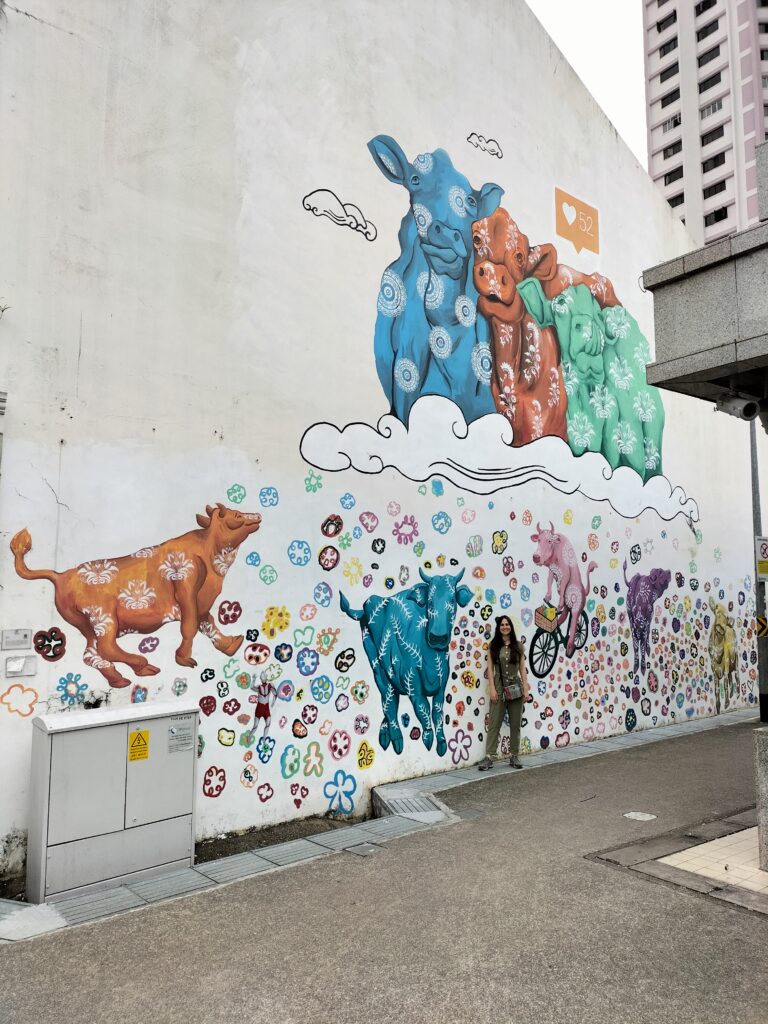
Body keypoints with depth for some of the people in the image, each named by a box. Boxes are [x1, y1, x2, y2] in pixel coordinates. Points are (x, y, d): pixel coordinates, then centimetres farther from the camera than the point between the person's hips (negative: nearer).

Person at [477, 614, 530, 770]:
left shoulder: (518, 646, 6)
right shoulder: (493, 646, 2)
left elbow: (522, 669, 6)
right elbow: (490, 668, -1)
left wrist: (526, 688, -1)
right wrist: (492, 689, -9)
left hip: (516, 688, 2)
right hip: (499, 688, -2)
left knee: (515, 724, 8)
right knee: (494, 723, -2)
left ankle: (514, 756, 18)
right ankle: (489, 757, -2)